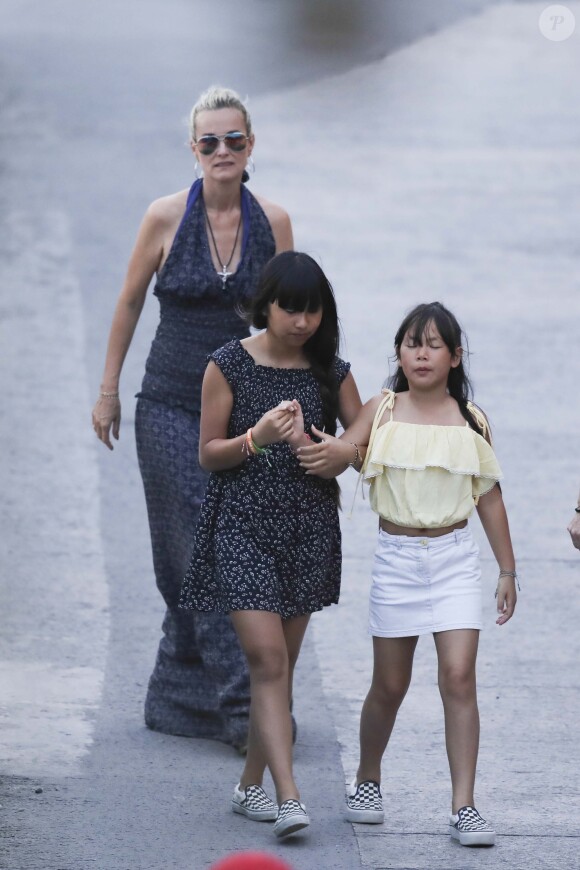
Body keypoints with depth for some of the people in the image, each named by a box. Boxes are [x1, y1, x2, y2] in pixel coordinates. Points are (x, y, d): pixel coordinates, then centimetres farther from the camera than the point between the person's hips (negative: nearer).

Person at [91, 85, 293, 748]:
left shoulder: (272, 222, 0)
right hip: (172, 408, -3)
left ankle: (177, 698, 23)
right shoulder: (167, 218, -7)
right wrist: (109, 390, 7)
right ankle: (240, 705, -8)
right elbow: (129, 303, 4)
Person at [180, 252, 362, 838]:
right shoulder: (229, 365, -3)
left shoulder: (330, 371, 5)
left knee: (282, 665, 9)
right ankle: (289, 798, -19)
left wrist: (323, 448, -12)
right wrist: (258, 437, -18)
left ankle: (250, 786, 23)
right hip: (243, 523, -4)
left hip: (309, 526, 4)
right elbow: (208, 454, -1)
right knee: (267, 658, -13)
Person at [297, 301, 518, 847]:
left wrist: (507, 570, 9)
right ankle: (367, 782, 32)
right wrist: (329, 455, -32)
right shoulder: (383, 411, -1)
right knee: (390, 684, 9)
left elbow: (489, 497, 7)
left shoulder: (470, 421, 2)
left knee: (458, 677, -10)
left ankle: (463, 807, -8)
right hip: (396, 556, 0)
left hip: (454, 557, 0)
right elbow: (335, 458, -8)